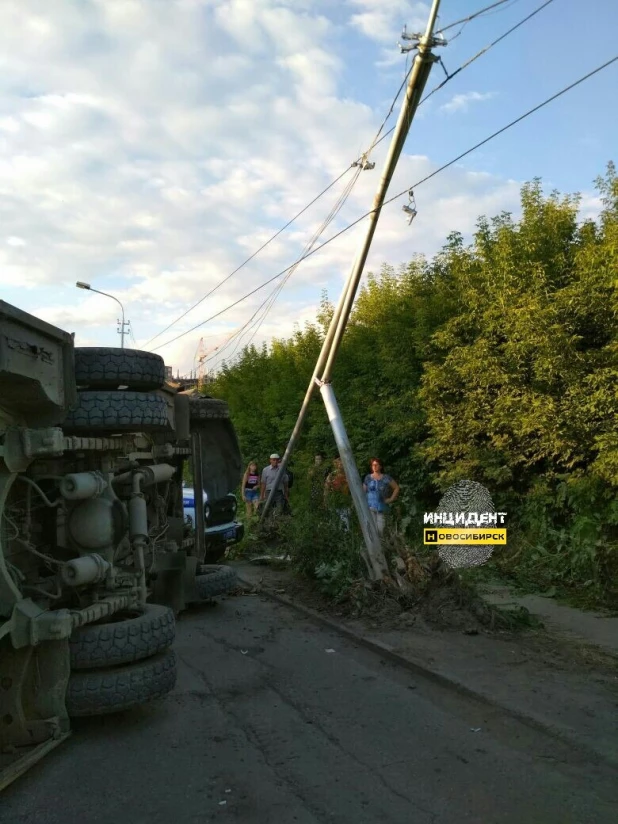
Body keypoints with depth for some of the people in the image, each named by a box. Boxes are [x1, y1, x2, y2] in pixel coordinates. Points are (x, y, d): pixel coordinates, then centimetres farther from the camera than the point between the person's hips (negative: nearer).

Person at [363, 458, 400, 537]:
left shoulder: (386, 478, 4)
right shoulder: (368, 478, 7)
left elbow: (396, 487, 13)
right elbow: (363, 491, 14)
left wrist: (391, 499, 5)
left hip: (381, 507, 0)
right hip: (370, 507, 0)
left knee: (380, 529, -1)